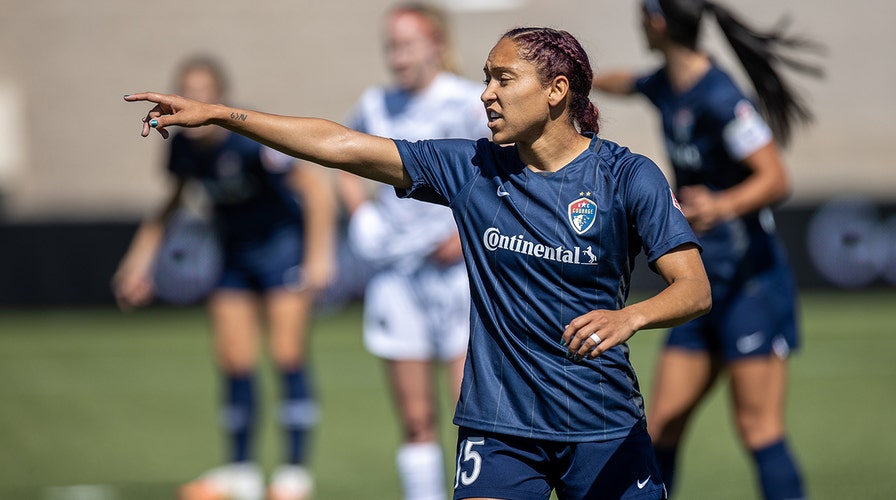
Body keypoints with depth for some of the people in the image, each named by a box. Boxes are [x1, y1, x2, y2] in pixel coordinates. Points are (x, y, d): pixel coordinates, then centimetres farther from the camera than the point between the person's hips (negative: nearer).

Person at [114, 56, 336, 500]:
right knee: (234, 361, 3)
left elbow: (316, 188, -25)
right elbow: (173, 204, 12)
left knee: (287, 355, -9)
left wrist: (318, 256, -28)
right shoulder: (184, 147, -8)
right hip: (235, 254, 6)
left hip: (283, 243, -6)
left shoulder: (251, 138, -27)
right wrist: (140, 258, 10)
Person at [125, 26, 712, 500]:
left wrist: (630, 316, -32)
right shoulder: (471, 168, 2)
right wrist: (215, 112, -2)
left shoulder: (629, 176, -6)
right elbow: (338, 144, 1)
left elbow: (695, 288, -11)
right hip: (499, 427, 2)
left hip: (606, 431, -2)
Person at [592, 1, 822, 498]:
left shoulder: (719, 99, -19)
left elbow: (776, 180, -24)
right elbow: (629, 83, 32)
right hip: (703, 285, 8)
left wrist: (723, 207, -39)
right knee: (661, 424, 6)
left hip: (751, 283, -8)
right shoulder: (667, 85, 8)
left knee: (759, 428, -11)